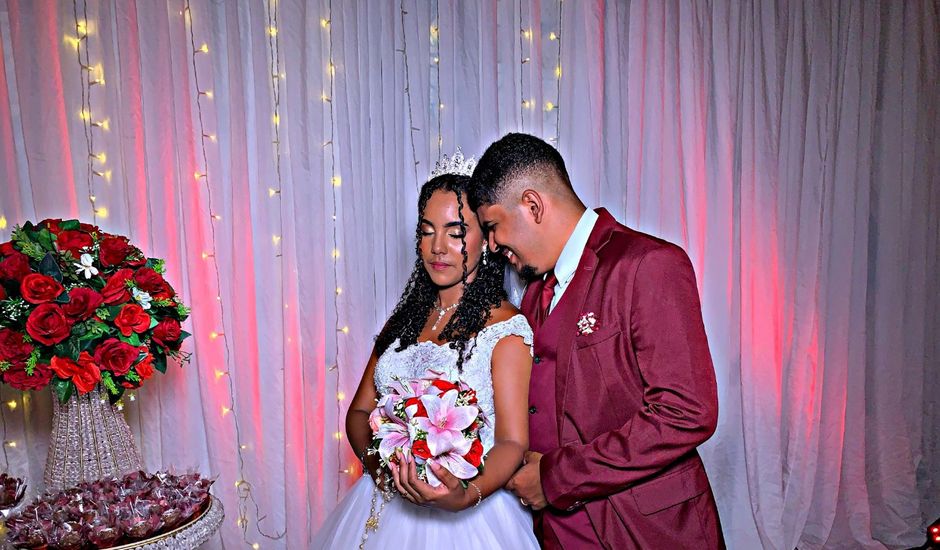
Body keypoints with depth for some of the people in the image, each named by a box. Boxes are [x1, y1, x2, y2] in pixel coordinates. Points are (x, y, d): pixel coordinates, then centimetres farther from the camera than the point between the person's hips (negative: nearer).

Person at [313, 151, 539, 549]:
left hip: (465, 515, -5)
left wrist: (467, 495, -34)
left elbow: (512, 441, -17)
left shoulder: (505, 329, -13)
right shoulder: (406, 318, 5)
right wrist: (375, 460, -14)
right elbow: (360, 410, 5)